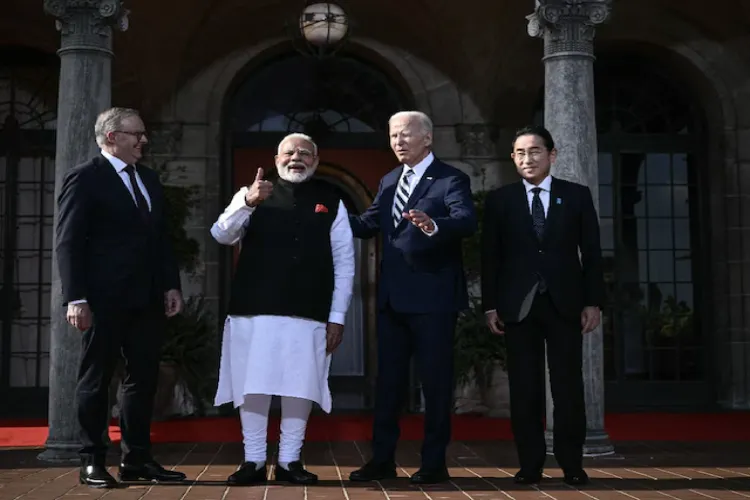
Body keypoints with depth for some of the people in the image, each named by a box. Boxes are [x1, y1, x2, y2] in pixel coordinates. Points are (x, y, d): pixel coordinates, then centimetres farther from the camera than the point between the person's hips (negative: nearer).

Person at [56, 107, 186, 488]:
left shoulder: (149, 179, 16)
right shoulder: (84, 178, -5)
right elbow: (69, 242, -10)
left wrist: (171, 285, 8)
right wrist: (76, 298, -18)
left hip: (147, 298, 7)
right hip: (105, 298, -7)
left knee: (144, 378, 8)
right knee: (96, 379, 3)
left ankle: (136, 459, 16)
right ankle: (92, 462, 10)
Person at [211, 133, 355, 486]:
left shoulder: (331, 201, 10)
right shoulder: (252, 194, 9)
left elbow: (344, 262, 7)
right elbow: (221, 235, -4)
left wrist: (337, 316, 1)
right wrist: (248, 202, -23)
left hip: (309, 313, 1)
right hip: (255, 309, 0)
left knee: (299, 387, 3)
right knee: (254, 386, 1)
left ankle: (289, 461, 14)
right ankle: (253, 461, 11)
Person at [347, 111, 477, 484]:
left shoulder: (450, 179, -8)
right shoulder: (389, 181, 15)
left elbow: (467, 221, -24)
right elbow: (368, 225, 13)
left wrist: (432, 225, -43)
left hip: (432, 297, -7)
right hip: (392, 297, 7)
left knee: (435, 380, 2)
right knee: (388, 379, 12)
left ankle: (434, 463, 11)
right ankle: (382, 459, 20)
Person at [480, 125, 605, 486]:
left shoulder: (577, 196, 7)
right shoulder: (499, 200, 7)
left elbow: (591, 252, 5)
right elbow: (490, 257, 5)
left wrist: (593, 301, -1)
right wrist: (490, 305, -1)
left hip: (565, 303, 0)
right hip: (518, 305, 0)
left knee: (568, 385, 1)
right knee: (524, 388, 2)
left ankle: (572, 464, 8)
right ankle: (530, 464, 7)